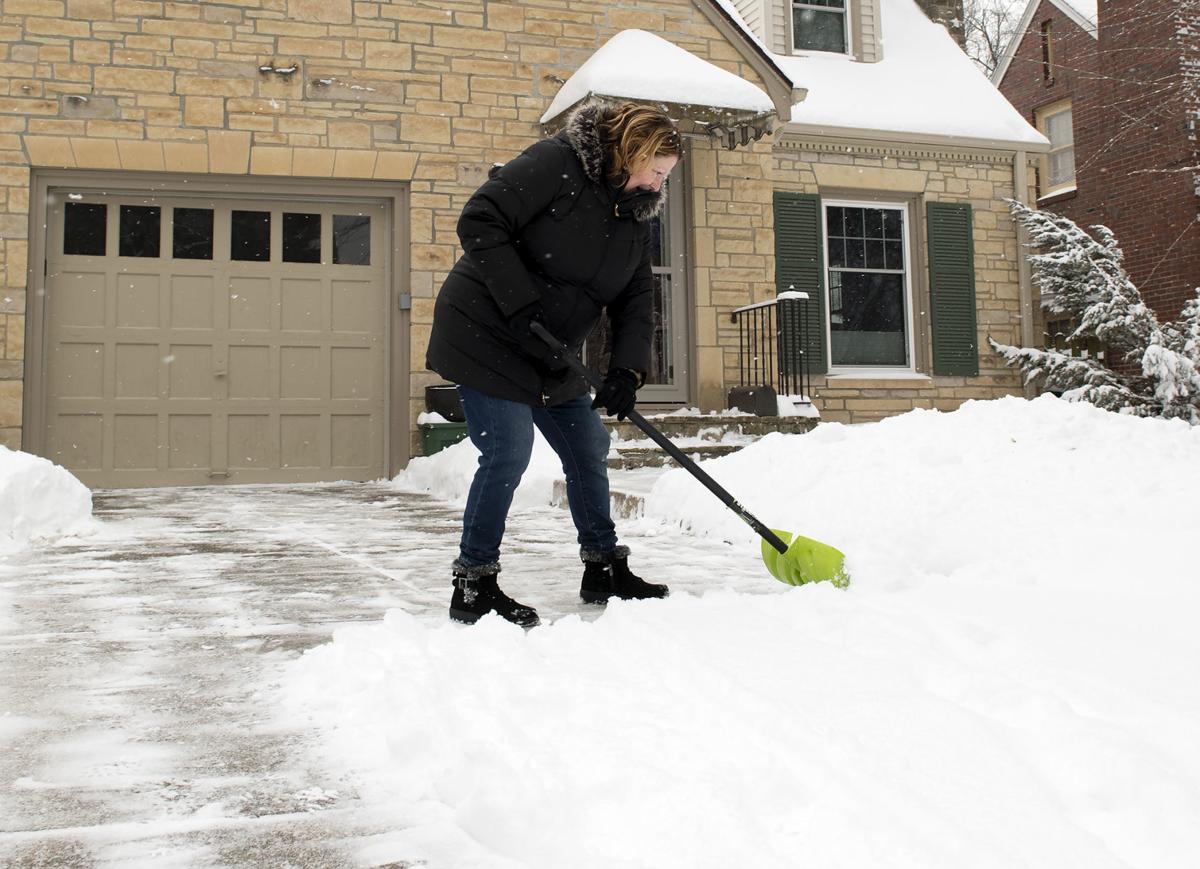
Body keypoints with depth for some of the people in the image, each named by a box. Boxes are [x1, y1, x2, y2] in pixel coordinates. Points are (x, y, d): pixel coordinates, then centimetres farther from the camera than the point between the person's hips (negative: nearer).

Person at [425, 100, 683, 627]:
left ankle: (604, 570, 25)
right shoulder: (556, 163, -18)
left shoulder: (636, 214, 7)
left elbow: (636, 300, 5)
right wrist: (524, 308, -27)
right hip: (486, 332, -9)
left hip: (551, 353, 9)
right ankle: (473, 585, -2)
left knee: (589, 449, 10)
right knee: (508, 450, -15)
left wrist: (627, 370, -12)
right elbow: (480, 223, -24)